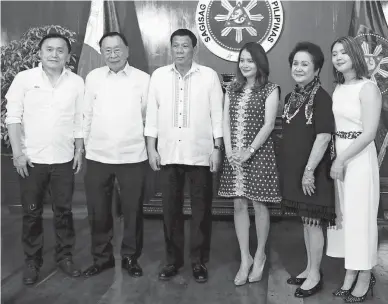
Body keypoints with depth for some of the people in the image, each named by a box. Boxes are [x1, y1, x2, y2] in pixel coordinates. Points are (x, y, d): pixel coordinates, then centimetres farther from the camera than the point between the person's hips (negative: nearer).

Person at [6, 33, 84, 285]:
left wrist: (79, 151, 3)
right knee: (32, 213, 8)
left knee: (64, 210, 9)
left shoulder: (76, 82, 2)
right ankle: (32, 261, 22)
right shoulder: (24, 78, -3)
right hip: (31, 159, -1)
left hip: (64, 159, 1)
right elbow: (13, 117, -4)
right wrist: (18, 153, -9)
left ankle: (65, 256, 24)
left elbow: (79, 120, 6)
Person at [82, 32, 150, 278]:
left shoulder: (143, 79, -1)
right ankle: (102, 257, 28)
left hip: (133, 157, -1)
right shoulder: (93, 78, 3)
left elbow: (149, 116, 4)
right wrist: (86, 144, 6)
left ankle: (131, 257, 27)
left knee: (133, 211, 9)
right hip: (97, 157, 2)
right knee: (98, 211, 10)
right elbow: (87, 115, 6)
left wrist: (150, 146, 5)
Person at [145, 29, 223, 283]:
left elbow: (217, 115, 0)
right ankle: (173, 259, 23)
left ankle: (199, 261, 19)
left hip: (200, 153, -2)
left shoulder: (209, 76, 0)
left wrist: (217, 149, -4)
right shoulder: (159, 76, 5)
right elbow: (152, 114, 6)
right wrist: (151, 149, 2)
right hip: (168, 153, 2)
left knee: (201, 209, 5)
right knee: (171, 208, 9)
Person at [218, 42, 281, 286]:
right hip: (234, 155, 4)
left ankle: (260, 256, 23)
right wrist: (229, 150, -7)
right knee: (239, 204, 5)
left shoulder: (270, 89, -2)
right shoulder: (233, 89, 12)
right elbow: (226, 121, 6)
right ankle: (245, 259, 16)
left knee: (259, 205, 4)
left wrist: (249, 151, -16)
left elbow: (268, 124, -10)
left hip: (258, 153, -4)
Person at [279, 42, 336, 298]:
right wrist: (292, 168, 14)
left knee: (314, 222, 2)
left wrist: (309, 170, -22)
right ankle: (310, 268, 29)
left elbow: (324, 136, -20)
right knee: (305, 220, 16)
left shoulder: (321, 97, -13)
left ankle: (315, 276, 15)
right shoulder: (292, 97, 10)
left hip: (313, 171, -7)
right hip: (294, 169, 7)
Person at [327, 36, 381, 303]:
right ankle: (350, 273, 24)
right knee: (342, 215, 11)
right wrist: (334, 158, 0)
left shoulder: (368, 88, -11)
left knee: (360, 216, 1)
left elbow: (369, 133, -16)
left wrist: (342, 160, -16)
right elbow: (333, 126, 10)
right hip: (338, 156, 7)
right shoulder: (338, 88, 11)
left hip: (359, 158, -7)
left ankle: (365, 276, 17)